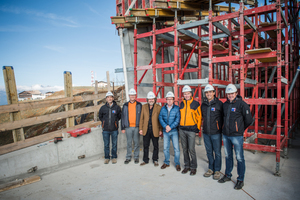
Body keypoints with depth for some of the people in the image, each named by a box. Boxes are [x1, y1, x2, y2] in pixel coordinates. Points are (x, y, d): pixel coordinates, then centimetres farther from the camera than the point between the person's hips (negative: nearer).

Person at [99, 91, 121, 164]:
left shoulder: (117, 107, -1)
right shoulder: (103, 108, 2)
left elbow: (119, 116, 13)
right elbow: (100, 117, 17)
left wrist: (115, 121, 4)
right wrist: (104, 122, 7)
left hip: (114, 129, -1)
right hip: (105, 129, 1)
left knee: (114, 144, 8)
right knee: (106, 145, 9)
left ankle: (114, 157, 24)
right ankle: (107, 157, 25)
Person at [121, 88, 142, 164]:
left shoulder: (139, 105, 4)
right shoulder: (125, 105, 7)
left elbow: (141, 116, 4)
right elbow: (123, 117, 8)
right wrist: (123, 128, 4)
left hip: (136, 127, -1)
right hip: (128, 127, 1)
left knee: (136, 142, 6)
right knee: (129, 143, 8)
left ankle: (136, 157, 19)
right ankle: (128, 157, 19)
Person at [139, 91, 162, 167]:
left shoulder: (158, 107, 0)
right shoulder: (144, 106, 7)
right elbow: (141, 118, 8)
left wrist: (161, 130, -5)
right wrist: (140, 129, 2)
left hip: (155, 130, -2)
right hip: (146, 129, 2)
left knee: (155, 146, 9)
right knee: (145, 145, 11)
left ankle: (155, 160, 25)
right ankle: (145, 160, 25)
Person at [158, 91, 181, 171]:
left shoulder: (177, 108, -3)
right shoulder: (163, 108, 7)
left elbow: (178, 119, -9)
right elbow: (160, 118, 0)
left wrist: (170, 127, -16)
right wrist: (165, 126, -14)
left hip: (174, 131, -3)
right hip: (165, 131, 3)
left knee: (176, 148, -2)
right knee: (165, 148, 10)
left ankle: (177, 164, 14)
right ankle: (166, 162, 26)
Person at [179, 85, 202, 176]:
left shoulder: (196, 104, -2)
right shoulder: (181, 104, 10)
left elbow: (199, 117, 1)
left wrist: (198, 128, -2)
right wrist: (180, 125, 12)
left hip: (191, 130, -4)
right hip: (182, 129, 4)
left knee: (191, 149, -3)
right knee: (185, 149, 11)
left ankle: (193, 167, 13)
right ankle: (187, 166, 24)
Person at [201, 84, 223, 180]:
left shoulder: (219, 103, -7)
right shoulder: (203, 104, 7)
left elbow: (223, 117, -2)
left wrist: (220, 128, -2)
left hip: (216, 133, -4)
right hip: (206, 133, 5)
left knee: (217, 152, 6)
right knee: (209, 152, 15)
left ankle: (217, 170, 21)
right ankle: (211, 169, 29)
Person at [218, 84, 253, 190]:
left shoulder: (242, 104, -10)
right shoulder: (225, 104, 8)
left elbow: (248, 120, -5)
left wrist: (240, 129, 7)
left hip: (237, 135, -6)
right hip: (225, 135, 6)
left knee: (239, 158, 4)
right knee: (228, 156, 17)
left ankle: (240, 180, 18)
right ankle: (228, 175, 32)